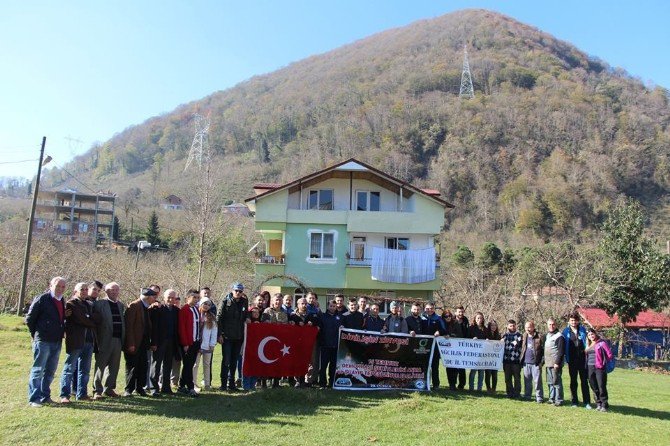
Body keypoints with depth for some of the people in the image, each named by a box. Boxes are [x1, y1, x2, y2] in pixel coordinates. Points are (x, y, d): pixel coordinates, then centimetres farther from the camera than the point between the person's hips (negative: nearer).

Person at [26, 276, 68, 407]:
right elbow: (29, 319, -6)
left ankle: (45, 396, 22)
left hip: (57, 342, 7)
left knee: (50, 371, 13)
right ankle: (34, 399, 4)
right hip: (43, 341, -7)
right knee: (38, 370, -2)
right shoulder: (41, 299, -9)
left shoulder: (62, 302, 12)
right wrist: (36, 334, 0)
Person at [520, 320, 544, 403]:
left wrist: (542, 361, -11)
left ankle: (539, 397, 6)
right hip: (526, 363, 5)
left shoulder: (539, 337, -8)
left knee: (537, 381, -2)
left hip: (536, 363, -5)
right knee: (527, 381, 12)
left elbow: (544, 349, -7)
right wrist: (522, 359, 12)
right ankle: (527, 396, 22)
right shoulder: (524, 336, 9)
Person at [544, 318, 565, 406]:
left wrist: (557, 362, -18)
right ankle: (552, 398, 20)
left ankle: (558, 400, 1)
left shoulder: (559, 336, -8)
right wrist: (543, 361, 18)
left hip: (555, 364, -8)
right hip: (548, 363, 8)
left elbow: (561, 351, -14)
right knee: (550, 382, 12)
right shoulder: (547, 335, 17)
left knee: (556, 382, -4)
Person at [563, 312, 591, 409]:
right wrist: (566, 359, -4)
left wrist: (587, 356, -4)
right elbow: (564, 345, 3)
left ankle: (587, 402, 8)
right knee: (573, 381, 8)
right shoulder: (566, 331, 3)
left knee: (584, 381, 3)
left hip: (582, 358, 0)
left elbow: (586, 342, 5)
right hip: (572, 360, 0)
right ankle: (574, 401, 16)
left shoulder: (582, 329, 5)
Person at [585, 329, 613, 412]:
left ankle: (604, 405, 2)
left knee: (601, 386, -7)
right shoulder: (588, 345, 16)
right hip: (590, 367, 6)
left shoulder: (601, 343, -2)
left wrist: (603, 362, 1)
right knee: (594, 387, 8)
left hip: (599, 367, -6)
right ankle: (598, 404, 17)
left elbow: (609, 355, -5)